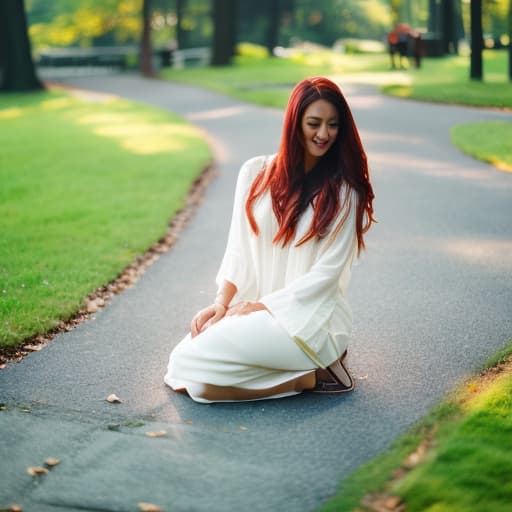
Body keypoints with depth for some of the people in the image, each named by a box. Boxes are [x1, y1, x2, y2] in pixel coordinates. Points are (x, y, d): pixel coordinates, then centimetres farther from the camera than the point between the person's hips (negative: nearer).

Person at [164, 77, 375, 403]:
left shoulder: (343, 191, -4)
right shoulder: (256, 173, 6)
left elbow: (327, 271, -8)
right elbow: (239, 248, 7)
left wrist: (263, 305, -12)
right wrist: (222, 302, -7)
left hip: (310, 319, -5)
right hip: (253, 309, 5)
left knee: (196, 360, -22)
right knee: (184, 355, -17)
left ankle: (313, 375, -5)